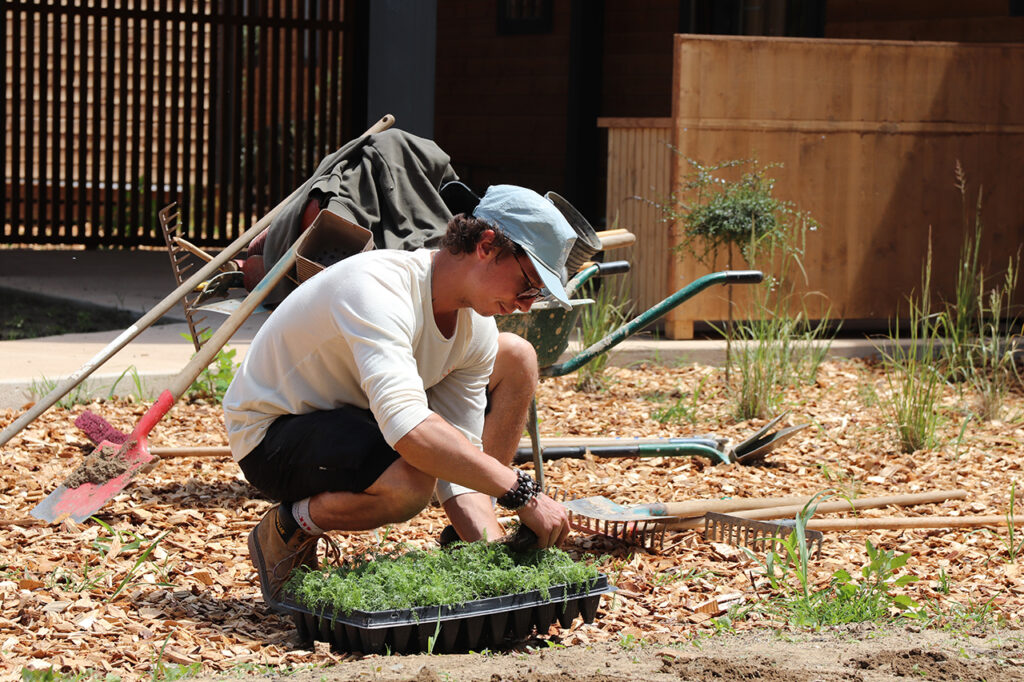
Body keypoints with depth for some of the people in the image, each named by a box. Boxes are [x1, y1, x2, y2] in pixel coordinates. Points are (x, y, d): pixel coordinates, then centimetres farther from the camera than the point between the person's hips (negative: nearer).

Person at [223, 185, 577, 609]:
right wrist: (521, 493, -43)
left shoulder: (477, 330, -7)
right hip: (270, 433, -8)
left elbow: (456, 463, -8)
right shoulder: (378, 288, -33)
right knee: (410, 482, -38)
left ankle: (485, 547, 6)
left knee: (515, 359, 1)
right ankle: (288, 531, -7)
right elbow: (407, 429, -46)